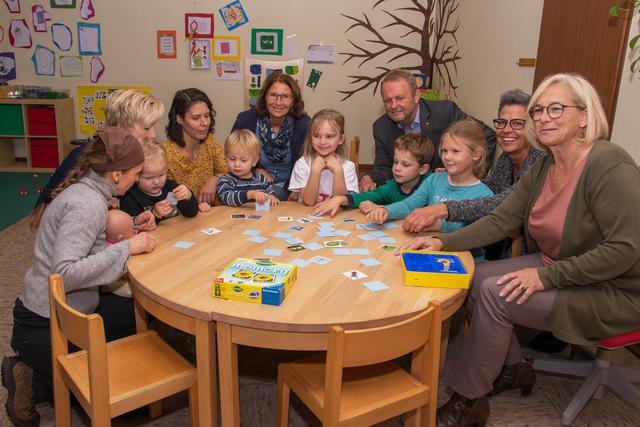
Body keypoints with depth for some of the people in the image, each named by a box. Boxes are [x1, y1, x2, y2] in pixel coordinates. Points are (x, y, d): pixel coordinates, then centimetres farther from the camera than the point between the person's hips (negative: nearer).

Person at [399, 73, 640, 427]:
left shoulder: (609, 165, -22)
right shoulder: (542, 170, 3)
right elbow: (499, 221, 1)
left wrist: (547, 275, -28)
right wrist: (443, 242, -13)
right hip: (555, 268, 8)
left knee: (495, 293, -23)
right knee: (472, 279, -5)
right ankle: (513, 369, 16)